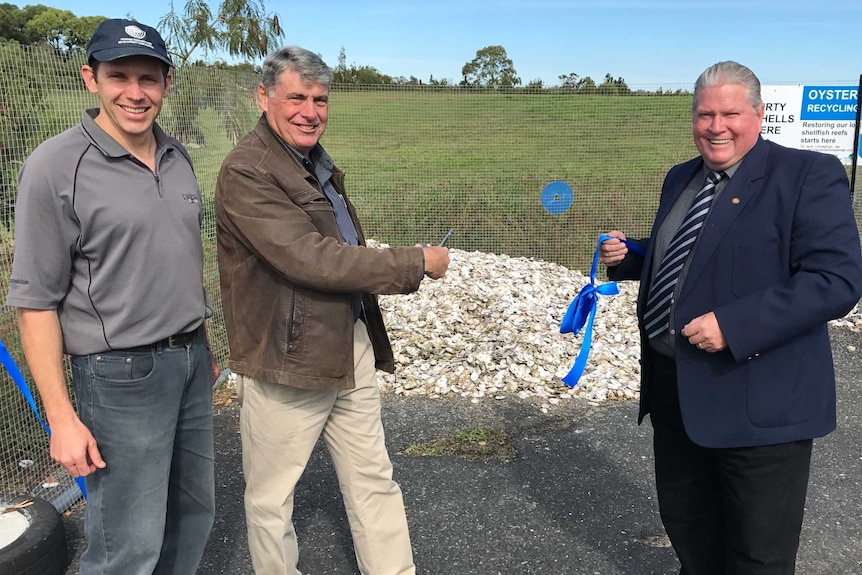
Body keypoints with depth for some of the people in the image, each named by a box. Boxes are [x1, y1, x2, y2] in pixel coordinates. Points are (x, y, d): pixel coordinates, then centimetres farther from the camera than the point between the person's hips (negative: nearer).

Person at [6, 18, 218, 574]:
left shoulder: (178, 156, 7)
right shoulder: (56, 167, -13)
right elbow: (36, 300, -12)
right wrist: (62, 418, -14)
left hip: (191, 361, 7)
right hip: (122, 375, -6)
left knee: (196, 512, 18)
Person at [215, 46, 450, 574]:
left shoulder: (317, 161, 12)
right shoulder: (246, 173, -17)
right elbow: (310, 259, -25)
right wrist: (415, 264, -18)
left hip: (350, 347, 9)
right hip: (287, 359, -8)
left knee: (374, 480, 15)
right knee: (272, 496, 10)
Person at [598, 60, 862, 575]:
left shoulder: (809, 175, -11)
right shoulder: (681, 178, 12)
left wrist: (733, 325, -27)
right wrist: (626, 256, 3)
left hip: (757, 400, -7)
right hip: (673, 388, 7)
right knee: (684, 523, 23)